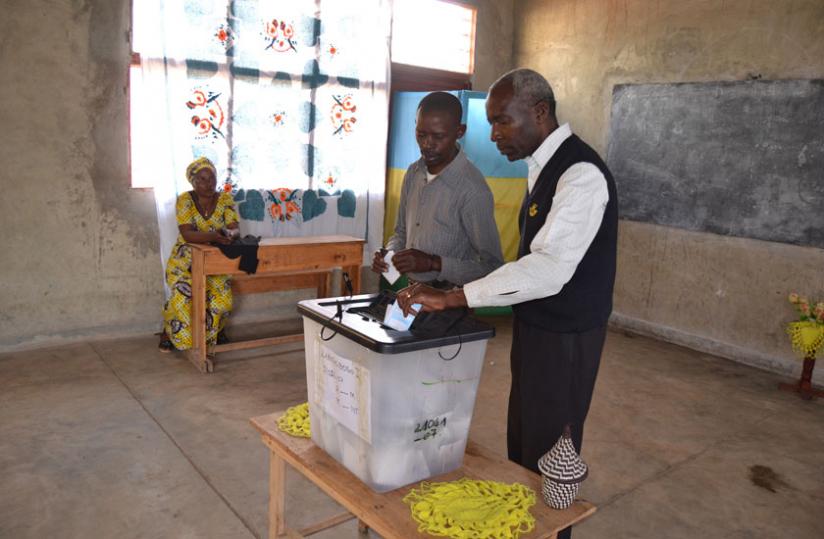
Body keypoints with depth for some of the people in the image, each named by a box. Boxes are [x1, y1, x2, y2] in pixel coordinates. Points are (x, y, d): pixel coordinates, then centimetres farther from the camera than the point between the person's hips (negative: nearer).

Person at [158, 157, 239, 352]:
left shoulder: (225, 199, -2)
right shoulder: (185, 200, -11)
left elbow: (234, 227, -10)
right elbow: (187, 234, -23)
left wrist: (229, 233, -35)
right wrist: (212, 236, -40)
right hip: (186, 259, -2)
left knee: (223, 298, -19)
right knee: (182, 296, -24)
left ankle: (214, 331, 12)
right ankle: (168, 333, 6)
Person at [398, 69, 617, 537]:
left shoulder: (581, 174, -22)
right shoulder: (545, 166, 8)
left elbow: (549, 268, -34)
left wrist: (450, 298, -36)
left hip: (564, 338, -9)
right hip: (535, 327, 9)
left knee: (548, 458, 6)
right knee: (521, 447, 22)